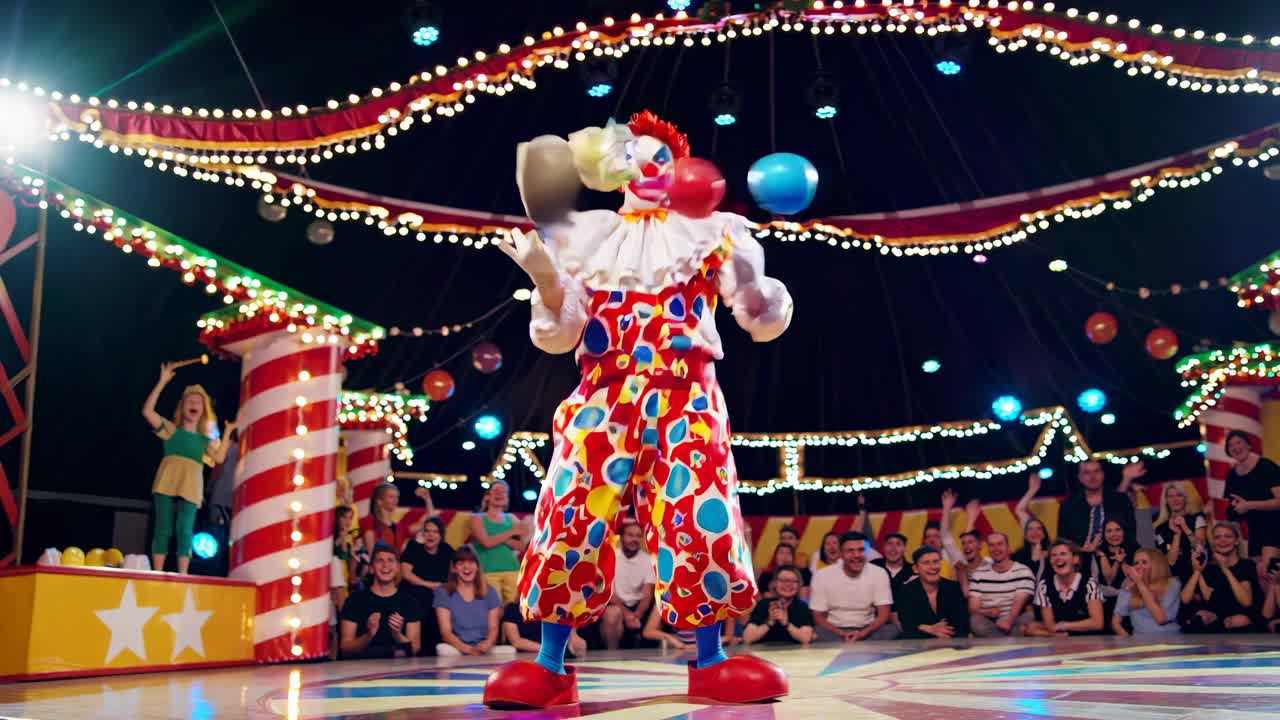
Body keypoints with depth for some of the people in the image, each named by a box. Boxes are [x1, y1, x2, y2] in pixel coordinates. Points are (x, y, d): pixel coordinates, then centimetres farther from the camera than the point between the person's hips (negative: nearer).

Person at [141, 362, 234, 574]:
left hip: (190, 488, 1)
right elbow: (147, 411, 2)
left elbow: (219, 458, 4)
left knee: (184, 530, -8)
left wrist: (227, 432, 4)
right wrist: (162, 382, -1)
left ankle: (182, 575, -11)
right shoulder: (172, 430, 13)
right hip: (167, 484, -1)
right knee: (163, 528, -5)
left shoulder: (205, 439, 20)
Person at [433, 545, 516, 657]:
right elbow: (446, 632, -6)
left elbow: (493, 628, 5)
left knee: (510, 650, -29)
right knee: (443, 649, -35)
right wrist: (468, 649, -24)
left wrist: (487, 644, -20)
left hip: (485, 650, 1)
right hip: (458, 649, -1)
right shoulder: (443, 593, 3)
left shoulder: (489, 592, 11)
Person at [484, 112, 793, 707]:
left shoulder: (708, 232, 11)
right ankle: (550, 666, 3)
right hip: (603, 398, 1)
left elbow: (766, 322, 5)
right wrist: (546, 279, -14)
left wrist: (750, 286, -18)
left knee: (701, 522, -8)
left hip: (685, 400, 0)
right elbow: (559, 334, 5)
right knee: (572, 520, -7)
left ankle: (711, 663, 7)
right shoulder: (585, 237, 12)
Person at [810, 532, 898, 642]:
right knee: (817, 633, -34)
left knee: (892, 629, -28)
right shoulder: (822, 576, -8)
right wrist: (843, 634, -23)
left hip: (866, 630, 2)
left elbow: (884, 615, -7)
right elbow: (818, 617, -5)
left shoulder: (879, 574, -5)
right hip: (834, 631, -1)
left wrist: (862, 634, -26)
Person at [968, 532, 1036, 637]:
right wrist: (987, 612, -24)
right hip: (988, 622, 3)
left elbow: (1019, 603, -14)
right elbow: (973, 608, 1)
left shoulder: (1023, 571, 2)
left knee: (1029, 617, -33)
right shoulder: (978, 574, 10)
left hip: (1014, 622, -3)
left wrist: (1008, 621, -35)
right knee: (975, 620, -32)